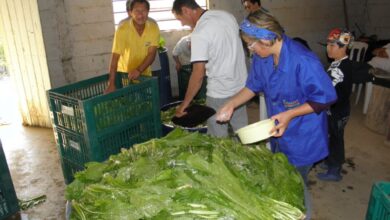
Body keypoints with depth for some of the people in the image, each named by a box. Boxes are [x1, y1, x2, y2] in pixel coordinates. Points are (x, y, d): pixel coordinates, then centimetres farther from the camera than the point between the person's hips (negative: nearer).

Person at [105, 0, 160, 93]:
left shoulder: (153, 27, -14)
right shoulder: (122, 29, -22)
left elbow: (152, 54, -15)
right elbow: (115, 58, -26)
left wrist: (139, 70, -31)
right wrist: (111, 84, -33)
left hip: (145, 74, 3)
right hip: (124, 74, -3)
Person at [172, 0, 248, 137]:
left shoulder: (199, 33, -19)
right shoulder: (226, 15, 4)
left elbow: (198, 74, -20)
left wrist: (185, 103, -12)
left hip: (219, 93, -8)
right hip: (241, 86, 8)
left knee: (219, 139, 8)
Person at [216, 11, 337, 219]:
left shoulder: (302, 60, -31)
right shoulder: (261, 57, -9)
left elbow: (325, 98, -22)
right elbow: (254, 86, 6)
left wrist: (289, 115, -28)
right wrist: (231, 104, -5)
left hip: (302, 137, -6)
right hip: (278, 132, 7)